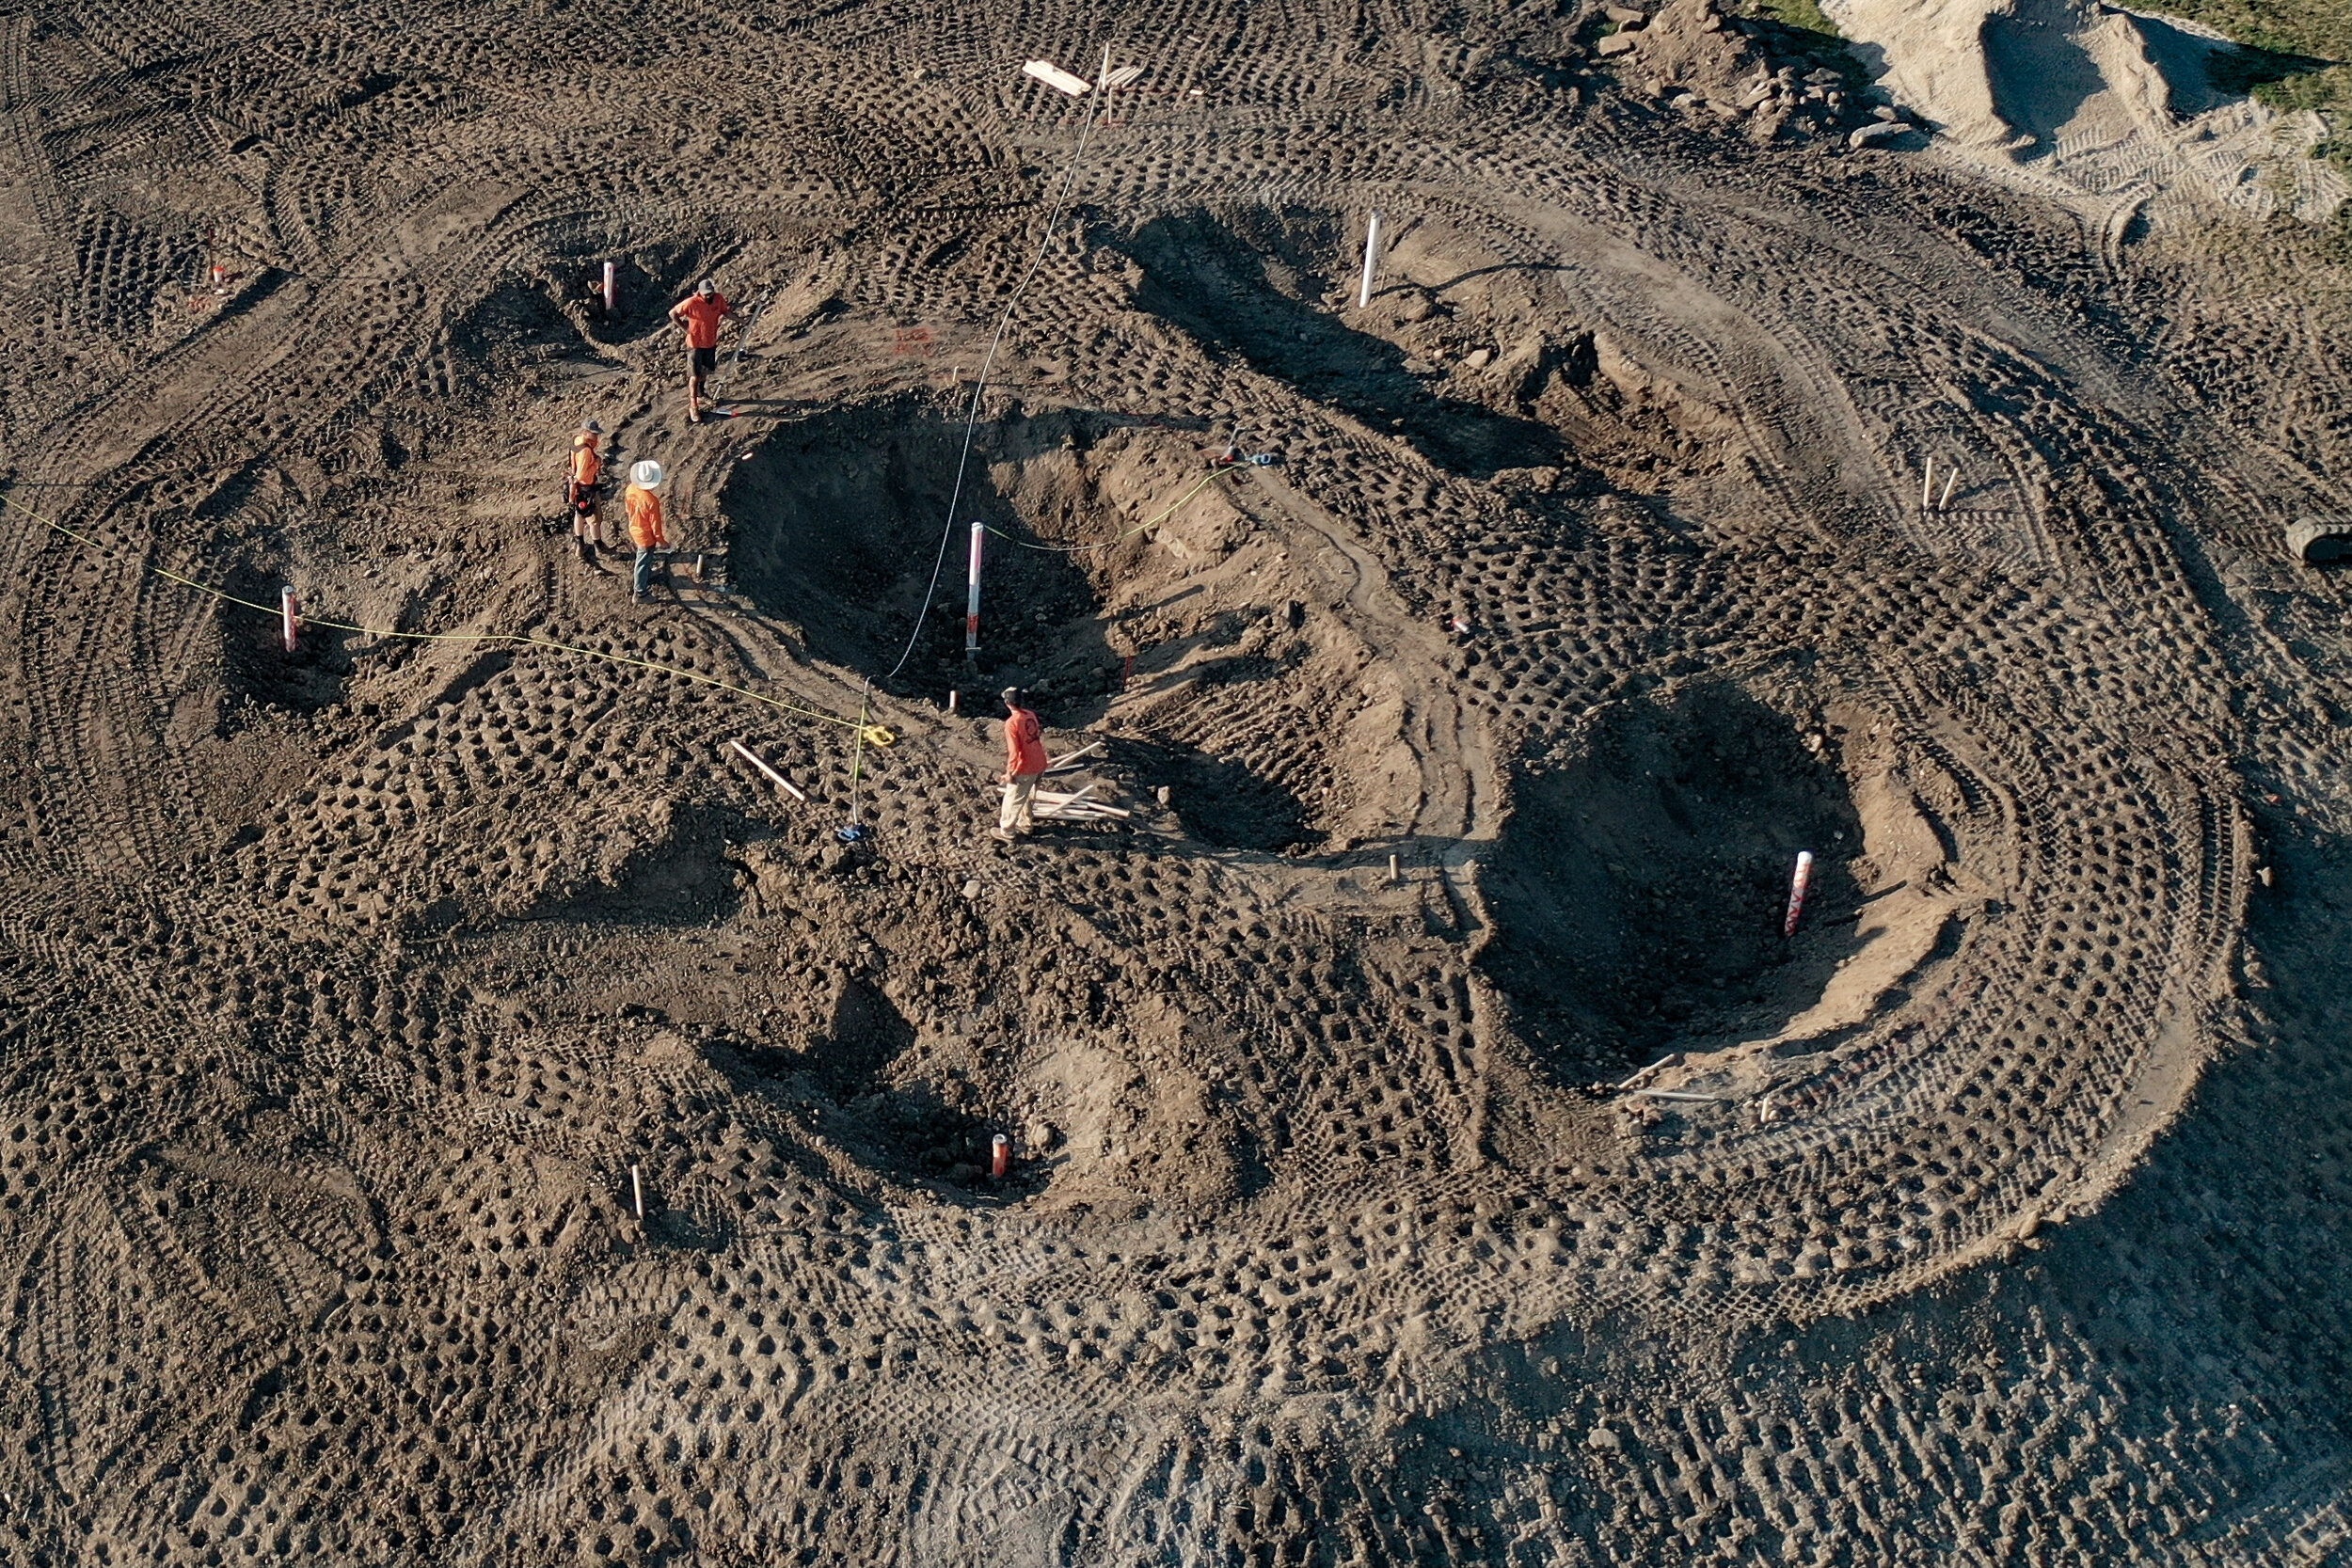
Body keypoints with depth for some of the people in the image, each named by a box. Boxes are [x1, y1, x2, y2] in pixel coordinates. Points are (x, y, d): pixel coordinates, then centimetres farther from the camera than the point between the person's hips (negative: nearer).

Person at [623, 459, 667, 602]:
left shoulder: (630, 489, -17)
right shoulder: (652, 501, -37)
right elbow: (655, 525, -24)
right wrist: (661, 540, -7)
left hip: (634, 530, 7)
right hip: (646, 536, -7)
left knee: (647, 558, 32)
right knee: (643, 563, 14)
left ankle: (648, 578, 56)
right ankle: (639, 594, 32)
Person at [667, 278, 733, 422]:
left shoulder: (718, 299, -9)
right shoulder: (692, 302, -23)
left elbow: (724, 312, 9)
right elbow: (673, 313, -14)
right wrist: (685, 328, -13)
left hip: (711, 342, 5)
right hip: (695, 344, -5)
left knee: (705, 371, 22)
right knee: (695, 376, -3)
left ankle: (699, 393, 47)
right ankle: (693, 407, 4)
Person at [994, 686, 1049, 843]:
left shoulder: (1011, 723, -22)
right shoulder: (1031, 715, 1)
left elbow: (1014, 750, -21)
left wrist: (1010, 772, -11)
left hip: (1023, 768, -7)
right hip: (1038, 764, 7)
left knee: (1012, 799, 8)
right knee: (1026, 795, 26)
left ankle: (1006, 832, 18)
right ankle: (1026, 822, 42)